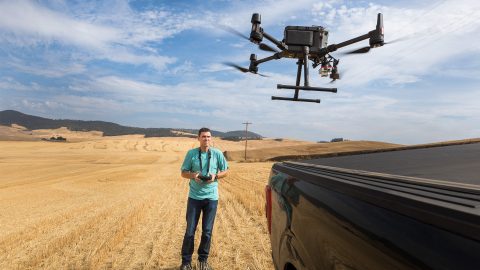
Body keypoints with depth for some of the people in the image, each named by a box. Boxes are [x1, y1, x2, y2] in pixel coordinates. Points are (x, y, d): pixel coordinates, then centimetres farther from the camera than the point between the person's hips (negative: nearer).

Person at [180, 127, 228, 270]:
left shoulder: (217, 154, -2)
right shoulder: (191, 153, -3)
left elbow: (225, 171, 8)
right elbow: (183, 173, 3)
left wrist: (215, 176, -13)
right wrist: (193, 175, -17)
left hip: (211, 197, 1)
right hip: (194, 197, 0)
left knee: (207, 231, 10)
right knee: (190, 231, 4)